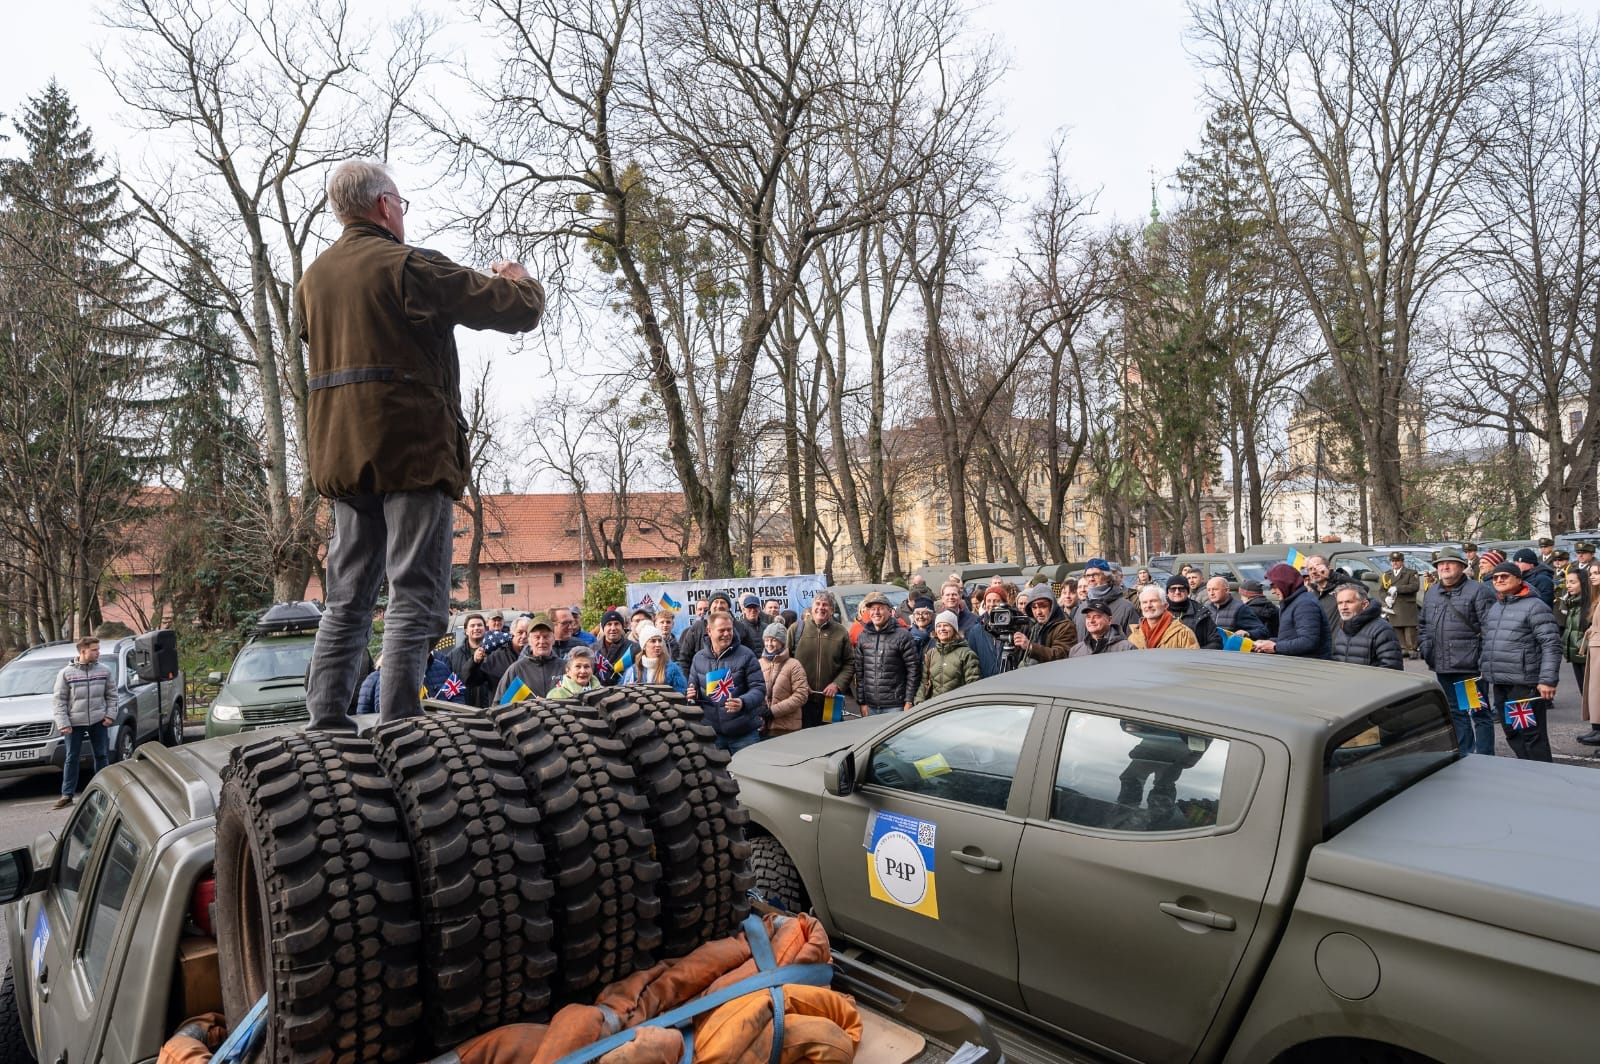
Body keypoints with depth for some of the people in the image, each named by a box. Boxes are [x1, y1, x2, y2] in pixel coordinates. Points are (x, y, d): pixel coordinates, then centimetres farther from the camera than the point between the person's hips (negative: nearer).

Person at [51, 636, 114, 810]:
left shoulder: (104, 670, 2)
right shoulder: (66, 673, -4)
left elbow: (111, 695, 8)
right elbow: (59, 700, -3)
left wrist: (109, 715, -2)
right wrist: (63, 723, -9)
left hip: (98, 721, 2)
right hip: (75, 723, -1)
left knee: (102, 756, 7)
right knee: (72, 758, 4)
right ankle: (67, 795, 11)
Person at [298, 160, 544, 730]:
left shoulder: (312, 278, 16)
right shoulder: (408, 266, -7)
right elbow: (517, 311, -8)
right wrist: (519, 281, 17)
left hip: (340, 456, 7)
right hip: (413, 448, -7)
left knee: (347, 594, 13)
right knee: (415, 595, -5)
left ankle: (326, 718, 13)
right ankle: (399, 725, -7)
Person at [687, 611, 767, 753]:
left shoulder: (745, 655, -5)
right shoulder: (699, 658, 7)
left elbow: (759, 687, -8)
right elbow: (693, 687, 19)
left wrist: (743, 702, -27)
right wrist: (693, 694, -5)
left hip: (744, 733, -3)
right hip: (712, 733, 3)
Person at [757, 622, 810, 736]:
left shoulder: (793, 665, -3)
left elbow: (801, 695, -8)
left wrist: (774, 711, -13)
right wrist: (758, 709, -8)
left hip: (786, 728, -3)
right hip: (761, 726, 3)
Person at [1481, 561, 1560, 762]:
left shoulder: (1534, 606, -8)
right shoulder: (1494, 608, 16)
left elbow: (1551, 645, -13)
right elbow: (1486, 643, 24)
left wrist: (1547, 680, -18)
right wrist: (1486, 671, 19)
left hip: (1525, 684, -8)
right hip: (1499, 685, 8)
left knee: (1531, 735, -3)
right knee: (1512, 735, 15)